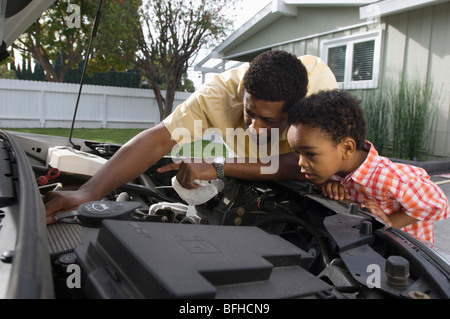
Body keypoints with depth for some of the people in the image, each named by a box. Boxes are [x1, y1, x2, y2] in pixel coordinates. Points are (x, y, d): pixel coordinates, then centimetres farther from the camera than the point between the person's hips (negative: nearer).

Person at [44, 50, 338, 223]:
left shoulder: (319, 81, -35)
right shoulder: (221, 92, -31)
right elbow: (158, 140, -36)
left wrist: (219, 167, -45)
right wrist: (88, 193, -46)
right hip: (247, 184, 1)